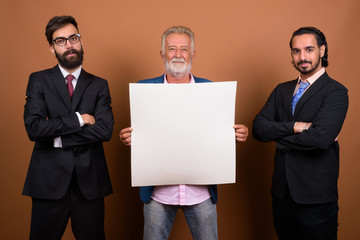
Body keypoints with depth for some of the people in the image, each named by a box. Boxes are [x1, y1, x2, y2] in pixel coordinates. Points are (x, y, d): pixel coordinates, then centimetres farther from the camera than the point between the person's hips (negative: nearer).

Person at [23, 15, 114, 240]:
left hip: (89, 181, 1)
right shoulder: (39, 80, 3)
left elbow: (105, 130, -9)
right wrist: (78, 119, -12)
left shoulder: (99, 85, 6)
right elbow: (33, 128, -12)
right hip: (49, 181, -1)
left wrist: (58, 137, -11)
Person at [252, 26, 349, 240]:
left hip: (315, 198, -5)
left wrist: (279, 137, -9)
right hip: (282, 192, 6)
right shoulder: (282, 90, 10)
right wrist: (295, 126, -17)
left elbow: (321, 138, -23)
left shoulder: (335, 92, -9)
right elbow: (258, 128, -3)